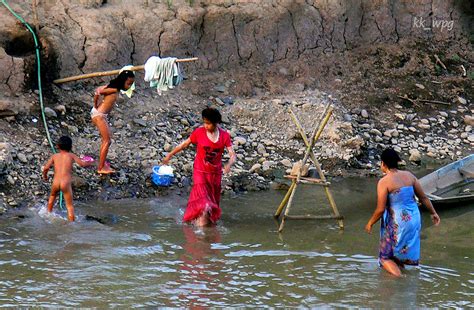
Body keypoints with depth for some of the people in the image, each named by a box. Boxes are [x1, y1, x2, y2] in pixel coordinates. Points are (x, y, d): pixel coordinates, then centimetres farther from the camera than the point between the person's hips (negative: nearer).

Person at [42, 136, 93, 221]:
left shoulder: (54, 156, 12)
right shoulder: (71, 156, 7)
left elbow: (46, 168, 5)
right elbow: (82, 164, -1)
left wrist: (45, 176, 24)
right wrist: (89, 163, 20)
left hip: (55, 182, 3)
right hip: (66, 183, -3)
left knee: (53, 195, 35)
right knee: (69, 205, 3)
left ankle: (49, 213, 46)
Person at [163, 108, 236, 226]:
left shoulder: (224, 135, -9)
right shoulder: (199, 132, -12)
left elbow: (232, 155, -11)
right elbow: (185, 144, 2)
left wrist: (229, 165, -33)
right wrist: (170, 155, 6)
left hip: (216, 173, 2)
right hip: (200, 172, -2)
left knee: (213, 201, 11)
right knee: (202, 199, -14)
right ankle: (201, 223, -9)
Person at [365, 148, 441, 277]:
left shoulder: (384, 182, -15)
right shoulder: (409, 176, 2)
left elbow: (380, 209, -15)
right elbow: (423, 197, 9)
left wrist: (370, 223, 1)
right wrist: (433, 213, 23)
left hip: (397, 223, -6)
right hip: (414, 219, 6)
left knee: (386, 257, 7)